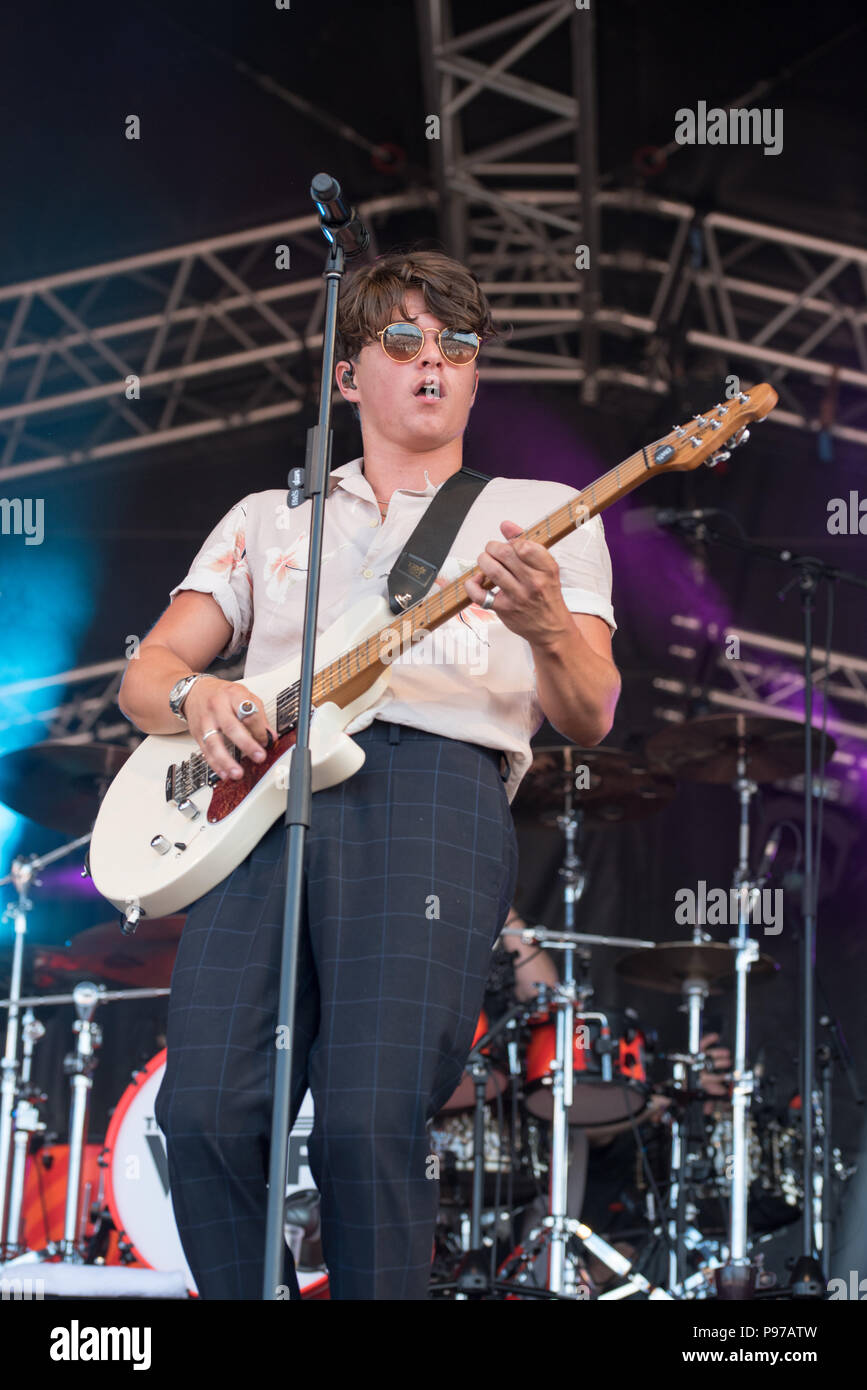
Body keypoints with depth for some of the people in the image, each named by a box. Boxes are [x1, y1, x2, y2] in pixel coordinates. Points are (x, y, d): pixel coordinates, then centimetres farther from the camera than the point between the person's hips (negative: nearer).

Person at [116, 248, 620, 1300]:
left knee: (369, 1123, -21)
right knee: (205, 1113, -16)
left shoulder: (542, 513, 21)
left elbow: (590, 719, 9)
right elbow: (145, 674, 23)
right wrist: (195, 695, -2)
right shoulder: (267, 518, 29)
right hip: (261, 784, 3)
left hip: (439, 787, -2)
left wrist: (545, 628, -14)